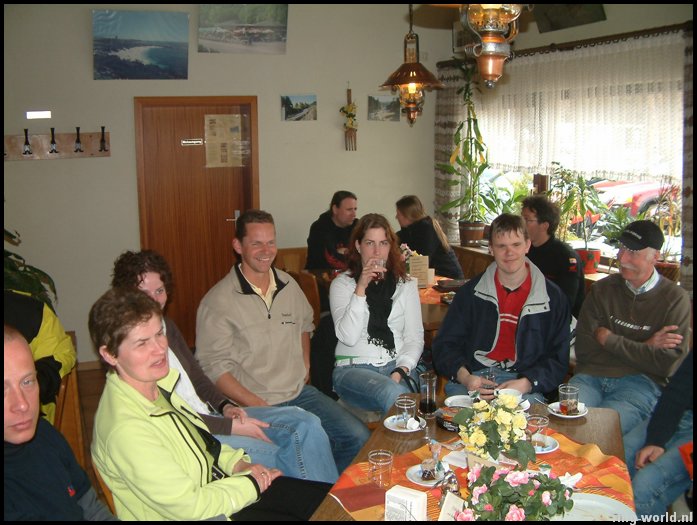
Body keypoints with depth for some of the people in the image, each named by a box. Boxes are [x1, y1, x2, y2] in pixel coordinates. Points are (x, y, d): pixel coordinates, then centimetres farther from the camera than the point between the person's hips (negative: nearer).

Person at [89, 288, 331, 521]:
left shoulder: (157, 384, -4)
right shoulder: (125, 428, -30)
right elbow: (188, 506, -25)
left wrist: (237, 463, -2)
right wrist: (251, 483, -13)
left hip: (215, 481, 8)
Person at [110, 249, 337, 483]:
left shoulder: (167, 326, 12)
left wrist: (225, 407, -3)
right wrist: (230, 427, -18)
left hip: (210, 414, 8)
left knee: (306, 423, -7)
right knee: (283, 456, -23)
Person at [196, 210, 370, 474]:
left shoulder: (289, 286, 10)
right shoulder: (217, 301, -10)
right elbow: (215, 367, -12)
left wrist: (305, 367, 13)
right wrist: (259, 407, -18)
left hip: (300, 393, 6)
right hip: (254, 404, -6)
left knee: (359, 437, -9)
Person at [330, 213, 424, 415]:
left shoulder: (406, 284, 13)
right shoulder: (341, 284, 6)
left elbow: (415, 338, 7)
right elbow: (348, 336, -9)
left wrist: (401, 370, -11)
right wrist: (361, 288, -15)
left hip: (398, 366, 2)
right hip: (354, 366, -2)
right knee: (392, 392, -34)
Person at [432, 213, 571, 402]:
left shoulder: (552, 297, 7)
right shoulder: (471, 292, 10)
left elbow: (558, 359, 5)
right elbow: (445, 344, 8)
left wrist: (525, 384, -14)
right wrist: (465, 377, -13)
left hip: (525, 385, 0)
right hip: (473, 376, 1)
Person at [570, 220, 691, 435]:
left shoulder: (674, 299, 3)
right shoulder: (602, 289, 12)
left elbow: (668, 364, -6)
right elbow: (583, 349, 4)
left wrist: (610, 340, -3)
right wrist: (643, 348, -3)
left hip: (640, 381, -3)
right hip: (591, 375, 3)